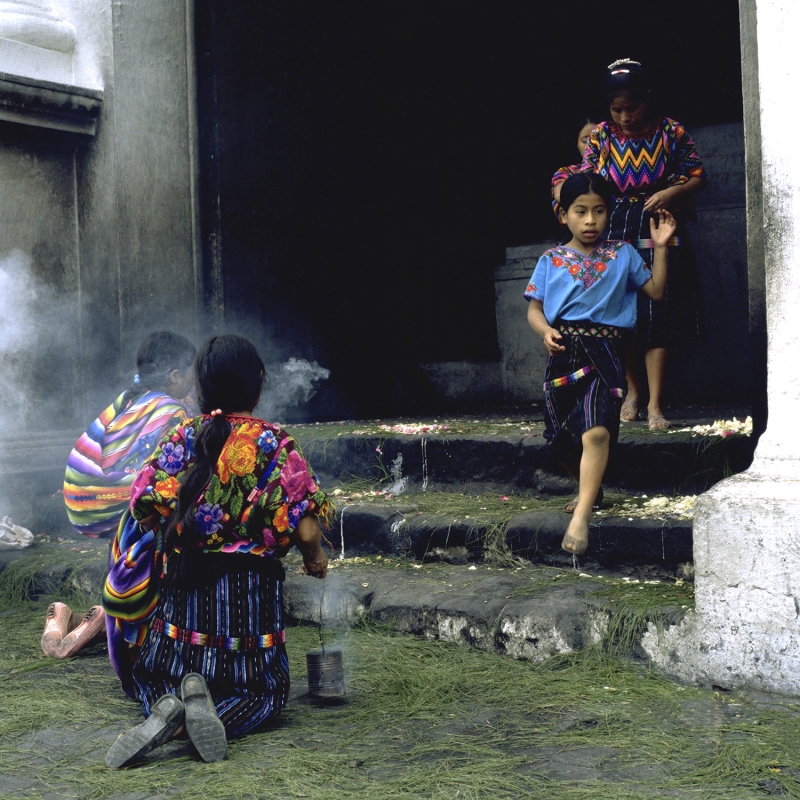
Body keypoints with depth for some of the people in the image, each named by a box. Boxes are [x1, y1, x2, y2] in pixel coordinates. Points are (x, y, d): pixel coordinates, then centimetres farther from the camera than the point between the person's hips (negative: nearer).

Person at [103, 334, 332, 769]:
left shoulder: (183, 436, 2)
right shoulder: (275, 444, -6)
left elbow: (144, 508, -1)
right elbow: (305, 529, -13)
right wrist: (314, 559, 10)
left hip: (182, 583, 2)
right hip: (250, 587, -2)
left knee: (151, 675, 22)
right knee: (263, 689, 16)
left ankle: (166, 708, -15)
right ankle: (215, 711, -19)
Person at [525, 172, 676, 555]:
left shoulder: (622, 255, 10)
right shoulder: (551, 261, 10)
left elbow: (655, 290, 11)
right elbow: (534, 307, 9)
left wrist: (660, 247, 3)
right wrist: (545, 331, -11)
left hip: (604, 351, -2)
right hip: (563, 352, 3)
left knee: (596, 431, -22)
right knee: (561, 437, 8)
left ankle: (581, 515, -23)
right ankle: (587, 488, 37)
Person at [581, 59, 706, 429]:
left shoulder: (670, 132, -4)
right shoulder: (600, 135, 0)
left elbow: (697, 176, 2)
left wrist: (671, 193, -17)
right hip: (614, 230, 2)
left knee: (656, 312, -6)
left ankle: (655, 404, -4)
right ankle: (633, 390, 24)